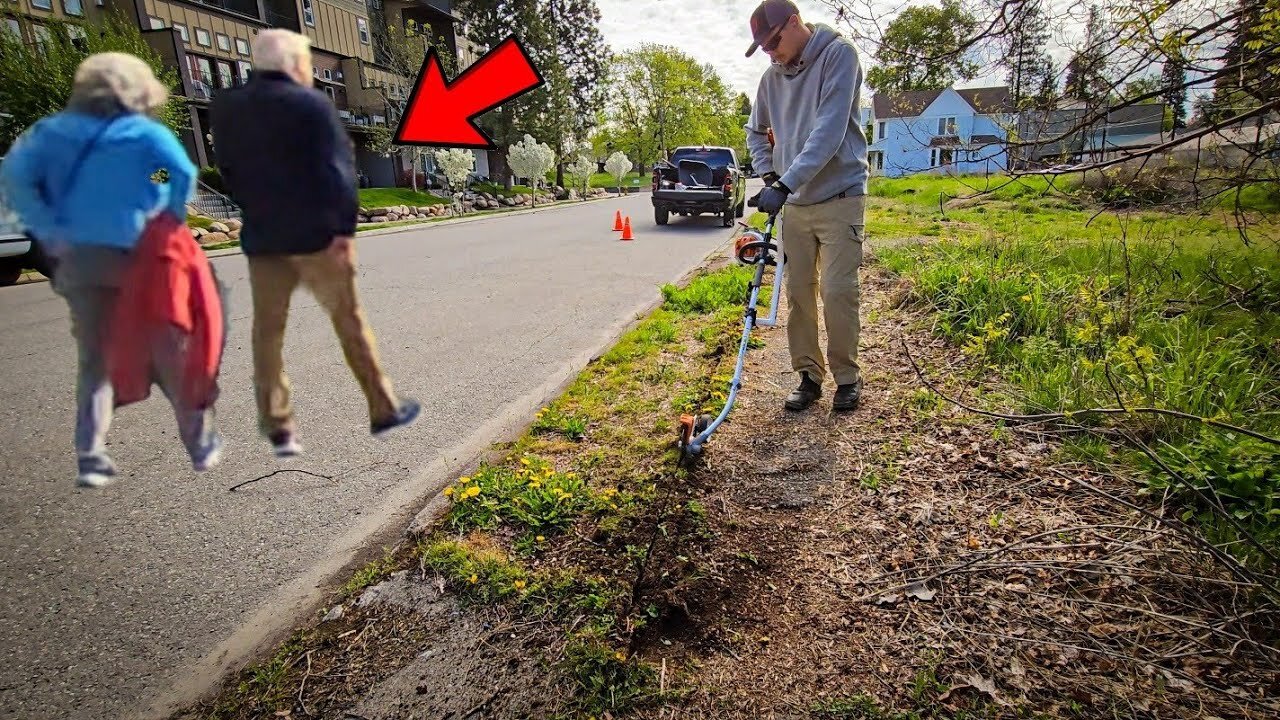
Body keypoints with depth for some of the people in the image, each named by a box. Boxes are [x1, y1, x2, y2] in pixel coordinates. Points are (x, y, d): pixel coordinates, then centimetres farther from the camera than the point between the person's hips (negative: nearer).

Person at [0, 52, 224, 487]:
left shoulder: (53, 130, 10)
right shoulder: (145, 131, 0)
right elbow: (184, 173, -18)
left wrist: (53, 233, -2)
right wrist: (169, 224, -7)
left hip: (78, 259, 3)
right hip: (137, 256, -3)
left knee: (94, 359, 12)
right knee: (171, 356, 8)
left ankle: (90, 456, 5)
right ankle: (201, 444, 16)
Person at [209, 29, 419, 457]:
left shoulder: (225, 108, 11)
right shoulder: (311, 103, -6)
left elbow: (226, 171, 16)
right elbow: (336, 168, -15)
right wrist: (344, 228, -16)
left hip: (262, 236, 5)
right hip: (313, 232, -5)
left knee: (267, 330, 7)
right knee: (348, 320, 4)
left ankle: (277, 429, 8)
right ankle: (383, 409, 13)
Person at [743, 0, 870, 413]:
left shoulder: (838, 54, -9)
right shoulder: (772, 77, 8)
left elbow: (829, 132, -20)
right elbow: (755, 132, 24)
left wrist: (786, 183, -27)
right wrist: (768, 174, 8)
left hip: (839, 197, -5)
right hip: (793, 203, 6)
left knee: (838, 291, -7)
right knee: (798, 292, 6)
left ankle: (847, 376, 11)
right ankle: (808, 375, 17)